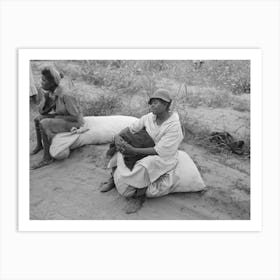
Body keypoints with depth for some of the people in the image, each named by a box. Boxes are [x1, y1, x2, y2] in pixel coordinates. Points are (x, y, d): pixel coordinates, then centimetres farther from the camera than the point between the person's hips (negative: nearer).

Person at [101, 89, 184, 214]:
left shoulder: (174, 127, -27)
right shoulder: (149, 117, -8)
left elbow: (159, 151, -29)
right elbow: (131, 128, -1)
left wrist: (134, 151, -33)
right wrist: (117, 136, -22)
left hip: (164, 158, -7)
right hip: (147, 151, 7)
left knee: (144, 166, -37)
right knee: (121, 148, -4)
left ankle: (139, 197, -12)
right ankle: (113, 179, 12)